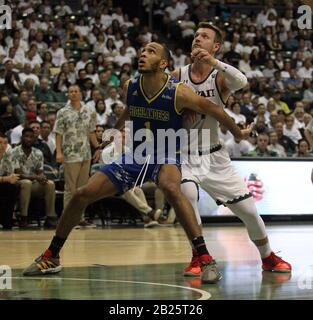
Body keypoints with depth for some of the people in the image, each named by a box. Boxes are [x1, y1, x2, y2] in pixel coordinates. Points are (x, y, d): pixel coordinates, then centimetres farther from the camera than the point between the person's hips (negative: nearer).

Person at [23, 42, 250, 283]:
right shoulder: (130, 87, -8)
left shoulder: (178, 93, -22)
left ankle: (206, 260, -35)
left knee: (171, 189, -40)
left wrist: (239, 134, 4)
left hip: (166, 157, -5)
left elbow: (213, 109, -8)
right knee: (81, 195, -3)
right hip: (135, 156, 5)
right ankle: (51, 257, 14)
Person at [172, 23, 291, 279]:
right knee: (188, 193, -32)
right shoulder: (177, 76, -3)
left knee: (249, 210, 3)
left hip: (214, 155, 1)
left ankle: (268, 257, 28)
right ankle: (198, 258, -17)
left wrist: (213, 62, -43)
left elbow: (241, 82, -32)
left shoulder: (220, 77, -8)